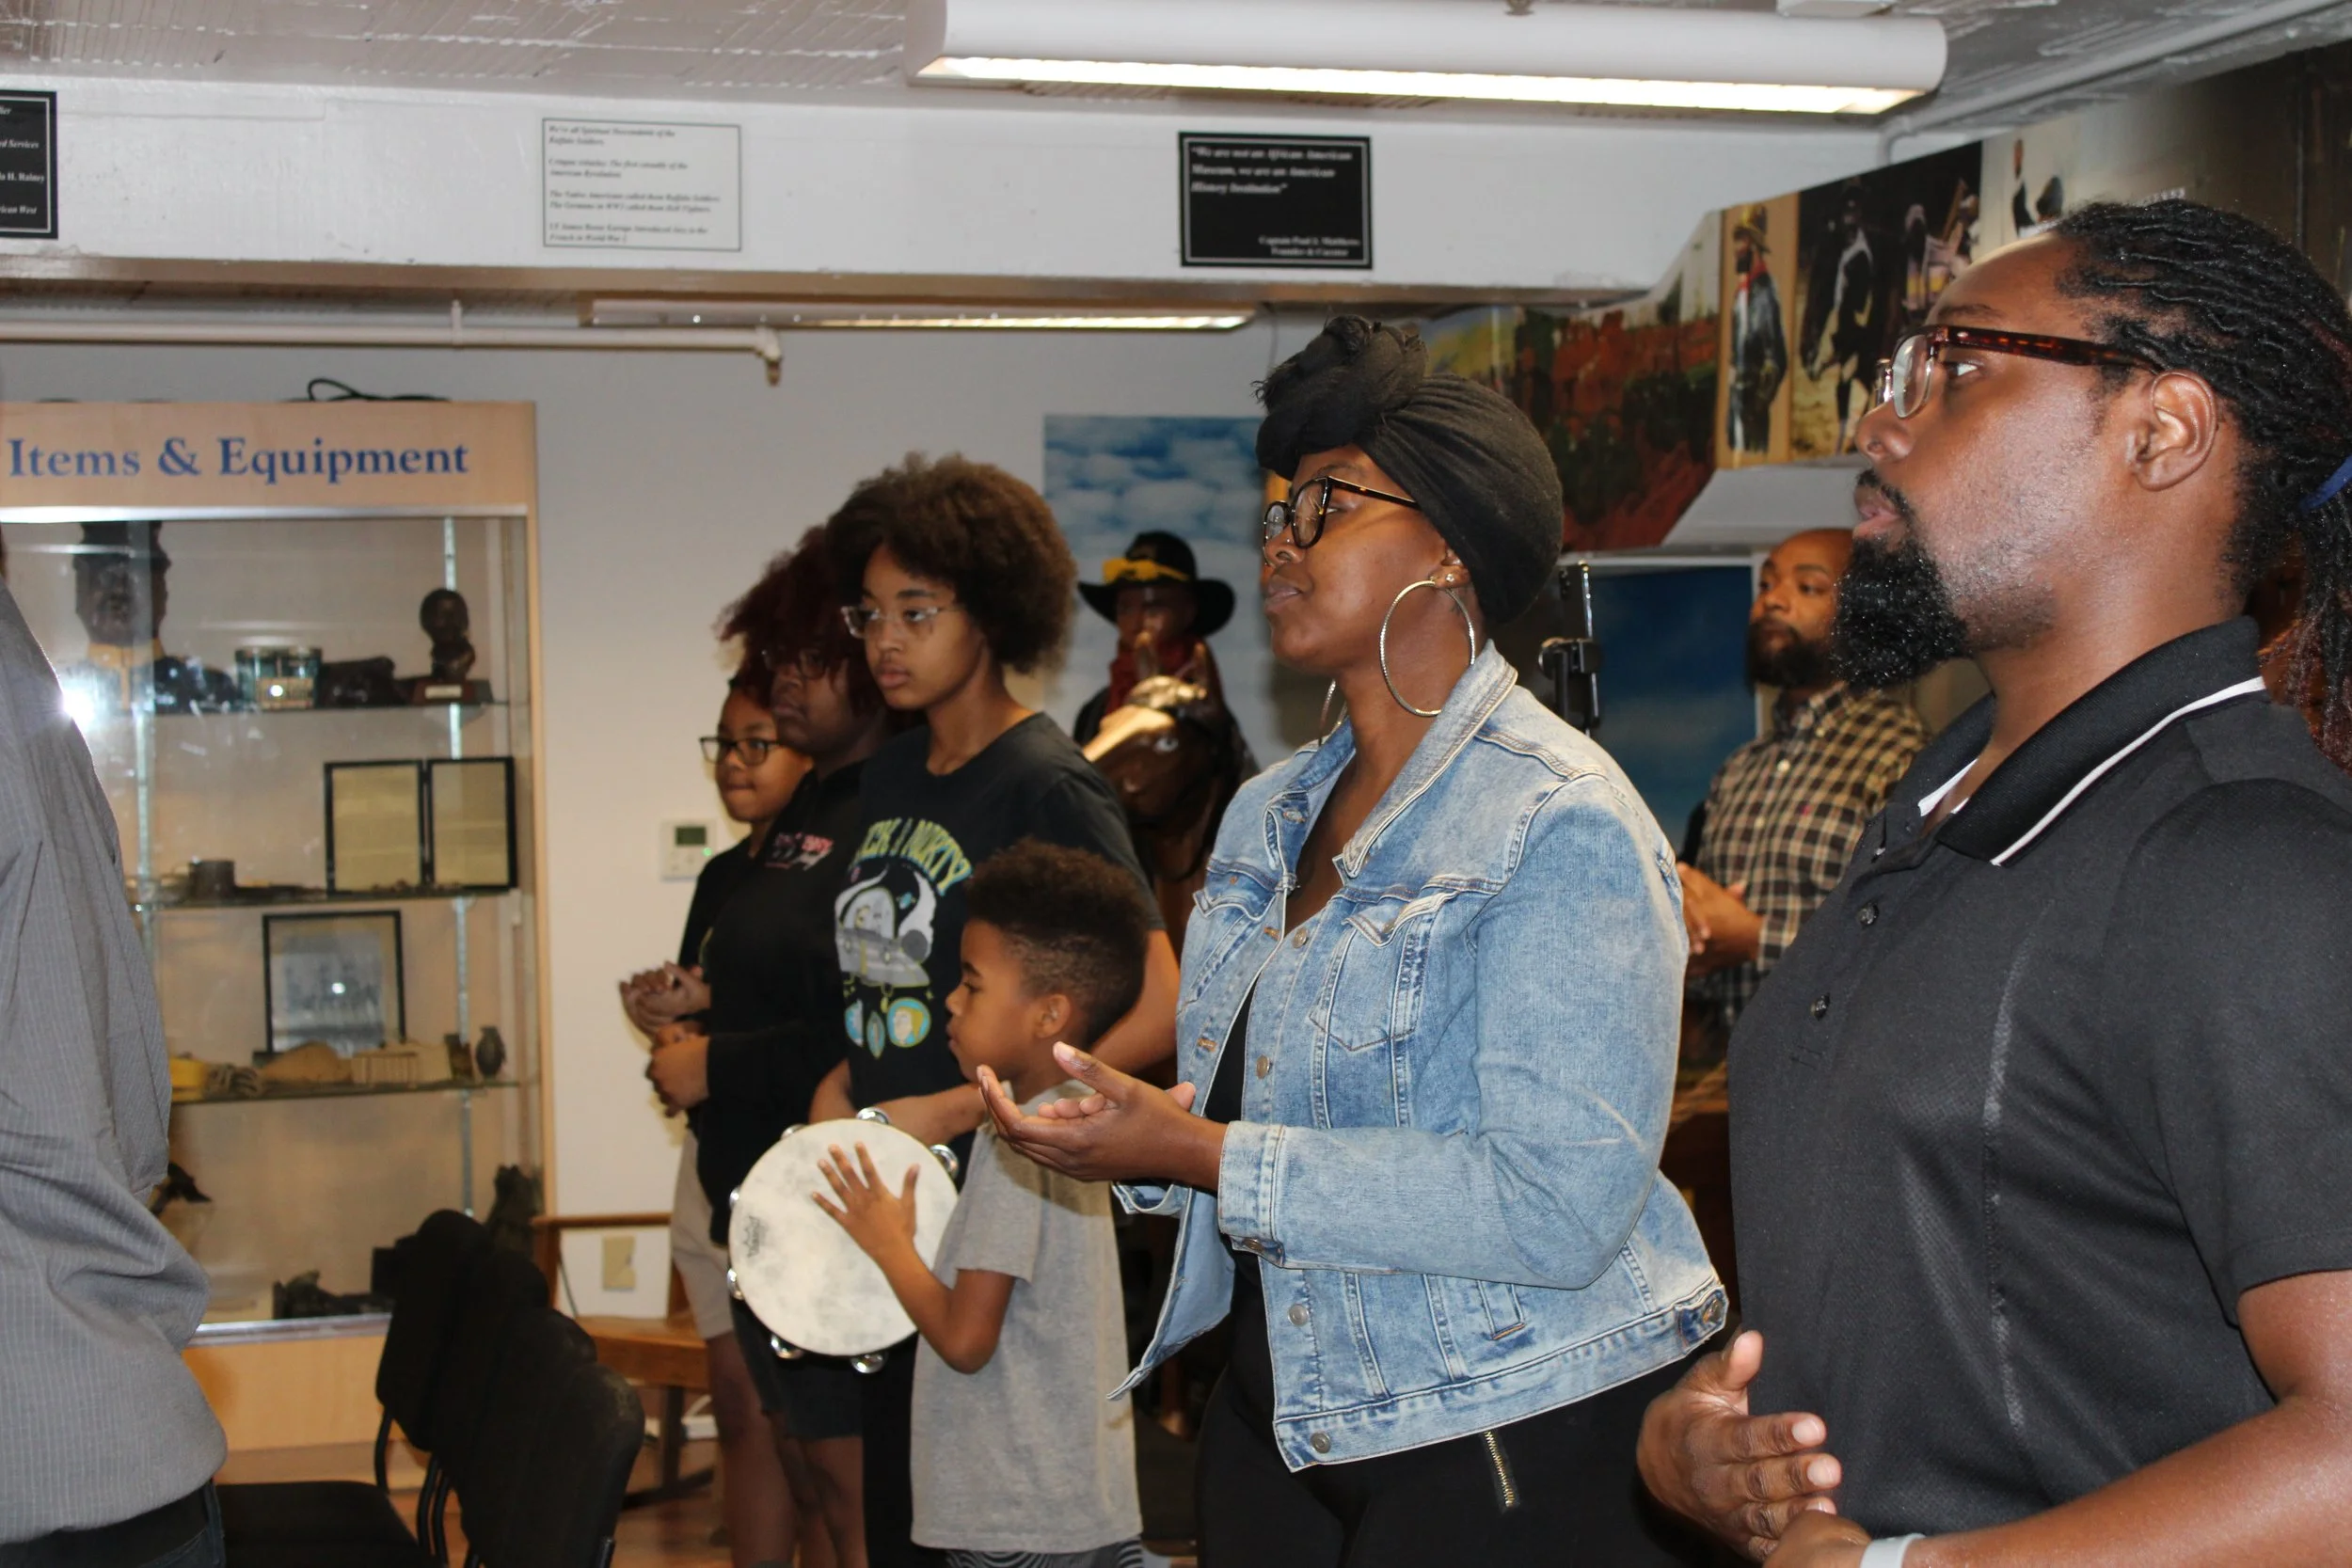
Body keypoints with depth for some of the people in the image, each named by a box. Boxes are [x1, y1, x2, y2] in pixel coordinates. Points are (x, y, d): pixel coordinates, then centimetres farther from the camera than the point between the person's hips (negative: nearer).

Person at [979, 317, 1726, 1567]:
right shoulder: (1269, 814, 11)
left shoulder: (1558, 825, -17)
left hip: (1510, 1450, -7)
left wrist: (1198, 1157, -25)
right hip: (1278, 1417, 8)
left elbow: (1560, 1206, -25)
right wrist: (1133, 1133, -6)